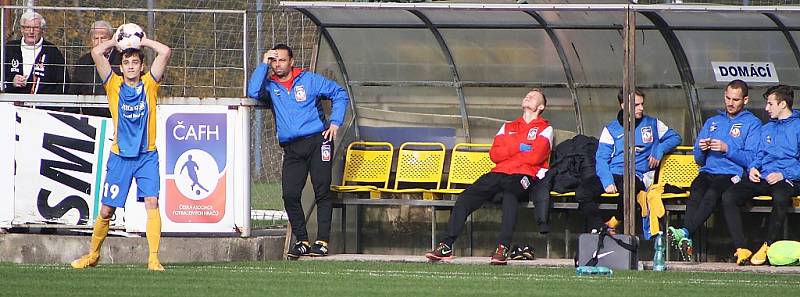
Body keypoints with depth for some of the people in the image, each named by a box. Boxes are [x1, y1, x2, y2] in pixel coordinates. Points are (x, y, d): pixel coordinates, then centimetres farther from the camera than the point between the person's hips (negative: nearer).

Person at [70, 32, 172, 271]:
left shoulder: (149, 84, 1)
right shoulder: (115, 85, 1)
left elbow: (165, 52, -9)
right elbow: (97, 53, -8)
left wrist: (142, 41, 2)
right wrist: (117, 41, 4)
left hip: (147, 155, -1)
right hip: (120, 156, 1)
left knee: (152, 202, -17)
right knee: (106, 210, 5)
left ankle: (153, 258, -17)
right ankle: (93, 255, 25)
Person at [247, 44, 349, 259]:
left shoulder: (309, 80, 8)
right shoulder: (270, 86, 13)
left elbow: (340, 94, 13)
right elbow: (253, 93, -9)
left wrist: (335, 122, 2)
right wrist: (264, 64, -3)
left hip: (317, 141, -2)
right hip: (291, 148, 3)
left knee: (322, 191, -7)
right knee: (290, 194, -8)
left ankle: (322, 241, -6)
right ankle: (302, 241, 1)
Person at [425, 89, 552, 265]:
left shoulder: (545, 129, 11)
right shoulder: (508, 127, 27)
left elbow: (535, 157, -7)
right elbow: (494, 155, 11)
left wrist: (508, 152, 6)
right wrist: (519, 147, -2)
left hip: (525, 177, -5)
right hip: (500, 173, 5)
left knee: (510, 193, -41)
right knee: (466, 197, -17)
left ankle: (503, 249, -44)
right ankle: (446, 246, -19)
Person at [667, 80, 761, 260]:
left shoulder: (752, 123, 11)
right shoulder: (712, 122, 28)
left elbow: (751, 159, -3)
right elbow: (698, 159, 25)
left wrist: (727, 149, -14)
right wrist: (701, 149, 2)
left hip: (732, 175, -4)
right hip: (708, 172, 4)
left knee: (712, 192, -37)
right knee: (696, 191, -32)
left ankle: (685, 232, -53)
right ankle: (687, 240, -48)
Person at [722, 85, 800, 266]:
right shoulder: (767, 129, 27)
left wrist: (784, 175, -15)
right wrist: (752, 168, 5)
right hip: (761, 177, 6)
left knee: (780, 197, -42)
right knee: (728, 197, -21)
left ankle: (768, 247, -27)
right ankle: (741, 249, -26)